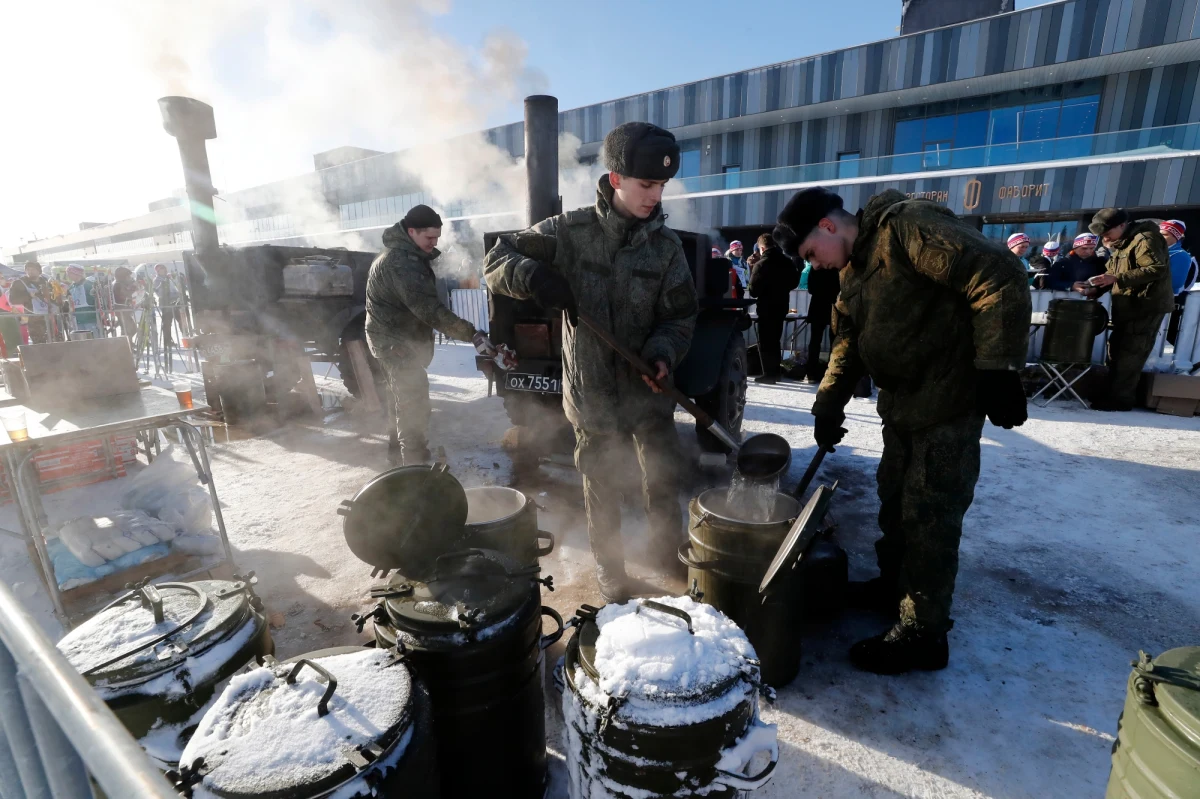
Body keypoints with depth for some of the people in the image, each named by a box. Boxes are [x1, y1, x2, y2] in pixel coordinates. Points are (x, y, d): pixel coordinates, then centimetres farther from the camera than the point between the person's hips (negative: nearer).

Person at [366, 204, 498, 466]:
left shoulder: (408, 255, 10)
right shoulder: (401, 261, -25)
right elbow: (428, 308, -34)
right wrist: (472, 334, -37)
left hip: (400, 339, 11)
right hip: (395, 341, -11)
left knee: (405, 403, 20)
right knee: (414, 407, -10)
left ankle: (400, 456, 35)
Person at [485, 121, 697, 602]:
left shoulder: (666, 245, -1)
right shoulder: (570, 231, -8)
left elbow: (680, 316, 1)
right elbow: (497, 261, -5)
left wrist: (662, 353, -20)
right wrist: (536, 276, -27)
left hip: (649, 388, 3)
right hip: (592, 391, -2)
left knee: (665, 479, 15)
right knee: (601, 487, 13)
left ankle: (670, 553, 43)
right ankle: (610, 570, 36)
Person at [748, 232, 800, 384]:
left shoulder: (760, 264, -16)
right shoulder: (788, 262, 3)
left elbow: (753, 291, -13)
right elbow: (794, 282, 15)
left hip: (766, 307, -6)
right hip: (782, 305, 6)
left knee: (765, 341, 2)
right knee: (775, 339, 17)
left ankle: (769, 374, 1)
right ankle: (775, 371, 22)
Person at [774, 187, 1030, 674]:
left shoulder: (908, 228, -18)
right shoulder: (853, 270, 11)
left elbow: (1001, 278, -24)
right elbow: (847, 340, 15)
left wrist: (999, 369, -25)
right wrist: (829, 404, 5)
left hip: (949, 401, -9)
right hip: (902, 402, 9)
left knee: (929, 515, -2)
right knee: (894, 497, 18)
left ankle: (923, 634, 12)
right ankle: (894, 584, 38)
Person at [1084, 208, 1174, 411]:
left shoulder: (1145, 239, -15)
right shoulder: (1120, 244, 15)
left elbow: (1157, 269, -23)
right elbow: (1112, 272, 20)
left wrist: (1117, 278, -28)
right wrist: (1096, 289, 3)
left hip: (1147, 307, -10)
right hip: (1128, 307, 10)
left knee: (1129, 354, -8)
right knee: (1117, 350, 12)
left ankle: (1120, 399, -5)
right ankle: (1113, 394, 19)